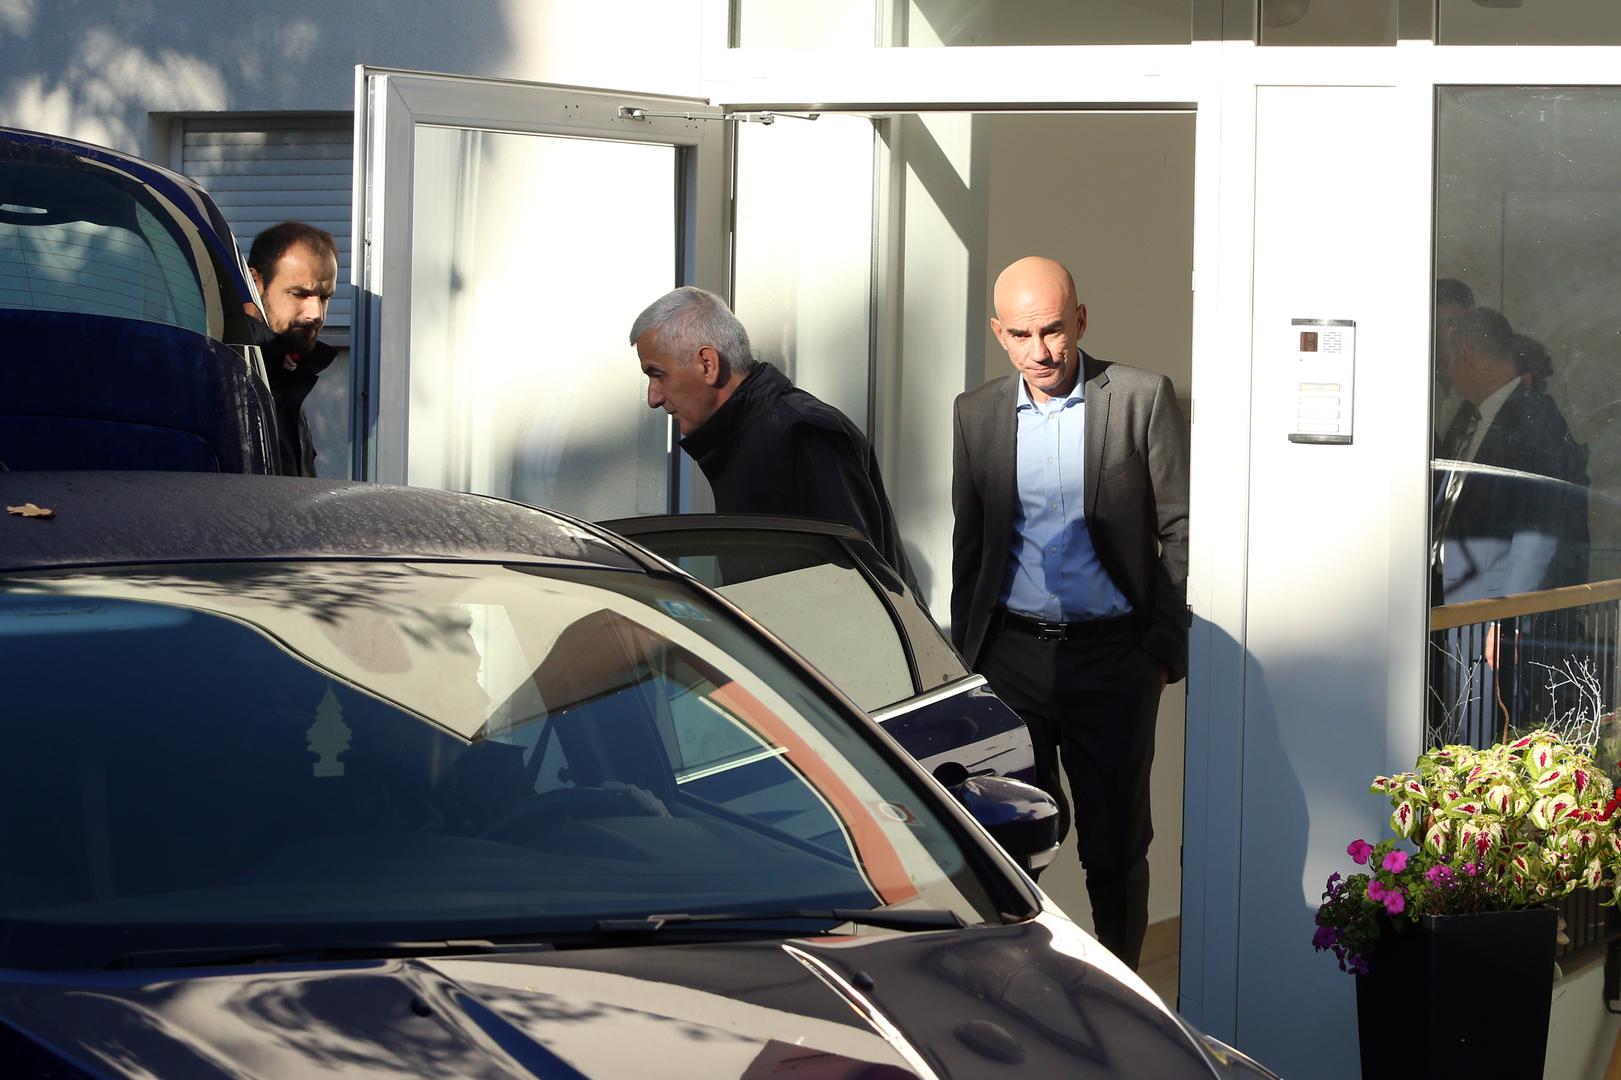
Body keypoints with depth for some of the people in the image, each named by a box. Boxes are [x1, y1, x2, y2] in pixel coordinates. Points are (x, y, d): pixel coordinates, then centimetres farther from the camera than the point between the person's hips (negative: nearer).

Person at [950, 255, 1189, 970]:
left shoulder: (1142, 399, -2)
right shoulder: (977, 413, 8)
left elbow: (1179, 529, 0)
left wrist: (1167, 643, -4)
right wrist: (964, 656, 12)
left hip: (1112, 653, -3)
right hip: (1011, 654, 3)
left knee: (1115, 844, 2)